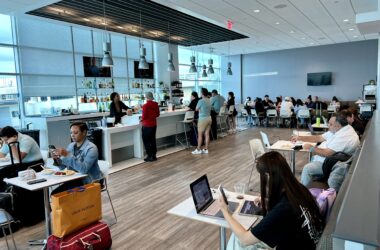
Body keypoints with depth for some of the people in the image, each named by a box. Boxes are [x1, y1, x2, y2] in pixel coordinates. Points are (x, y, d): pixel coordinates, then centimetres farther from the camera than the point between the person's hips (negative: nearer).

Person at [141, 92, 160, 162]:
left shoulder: (145, 105, -18)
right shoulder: (156, 104, 0)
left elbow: (144, 116, -16)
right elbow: (158, 114, 7)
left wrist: (142, 119, 4)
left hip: (147, 125, -6)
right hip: (154, 124, 6)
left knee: (146, 141, 5)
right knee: (153, 140, 14)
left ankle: (150, 156, 7)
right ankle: (154, 155, 21)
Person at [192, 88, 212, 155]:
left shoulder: (201, 101, -16)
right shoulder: (209, 100, 5)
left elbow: (196, 109, -4)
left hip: (203, 119, -7)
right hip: (209, 118, 7)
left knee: (200, 135, 2)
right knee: (207, 134, 9)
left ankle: (198, 150, 8)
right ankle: (206, 149, 14)